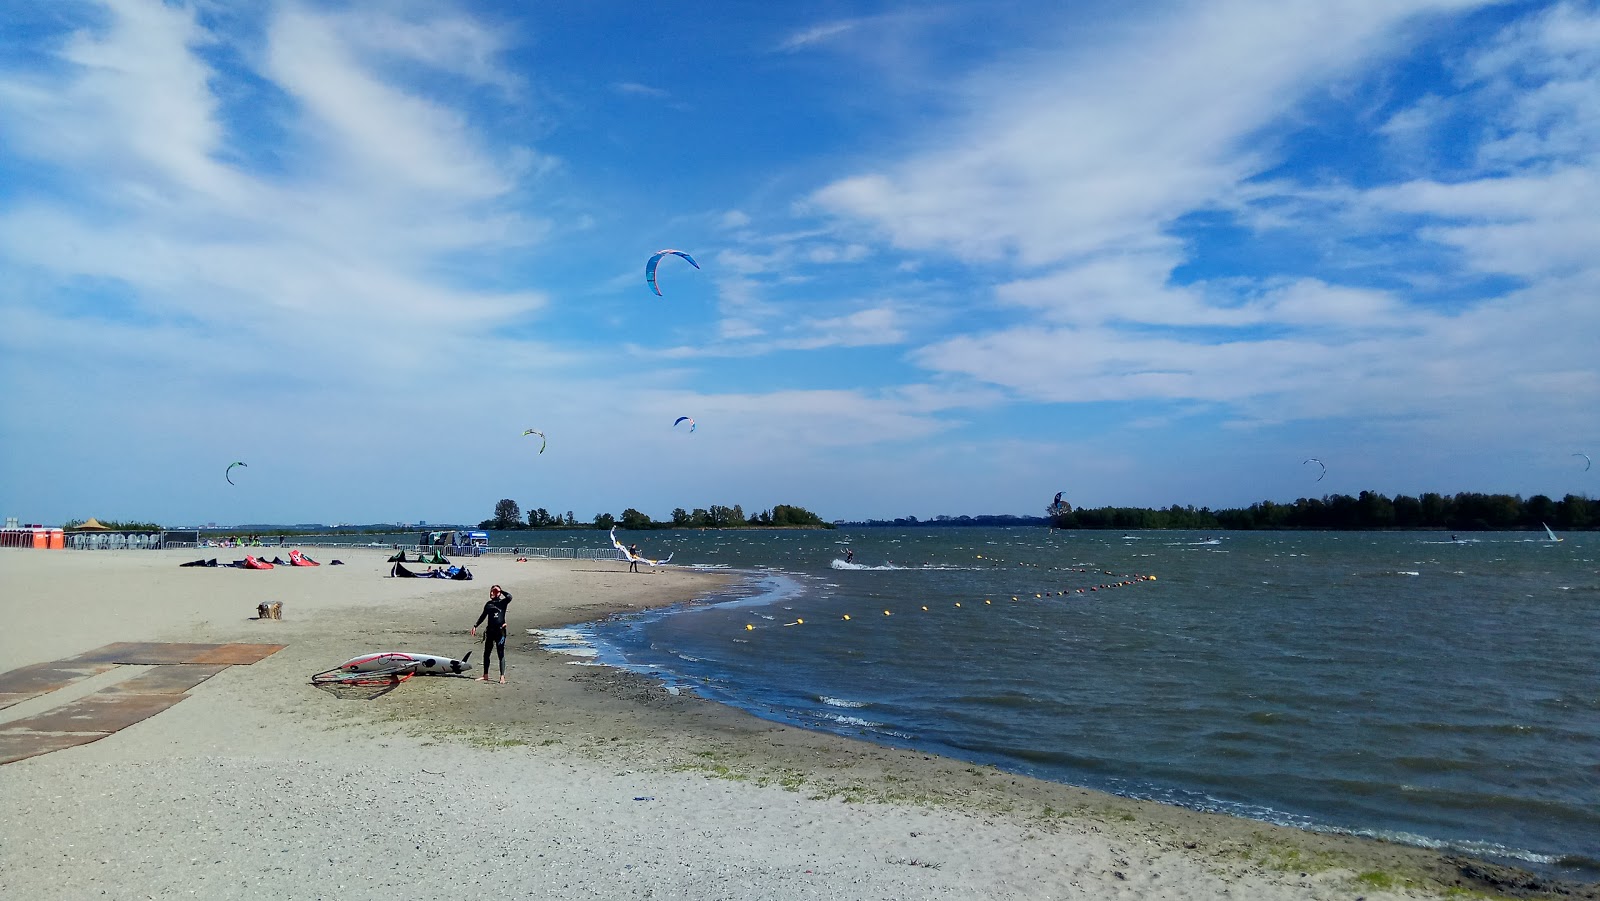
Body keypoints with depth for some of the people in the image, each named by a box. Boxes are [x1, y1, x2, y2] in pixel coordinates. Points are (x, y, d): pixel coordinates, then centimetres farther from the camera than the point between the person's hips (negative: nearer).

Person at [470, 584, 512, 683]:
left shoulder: (503, 602, -3)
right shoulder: (488, 604, 11)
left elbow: (509, 596, -25)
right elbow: (483, 616, 21)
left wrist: (500, 590, -13)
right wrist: (475, 626, 19)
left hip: (500, 631, -6)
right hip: (490, 631, 6)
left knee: (501, 654, -3)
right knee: (486, 653, 11)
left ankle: (502, 677, -1)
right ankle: (485, 675, 23)